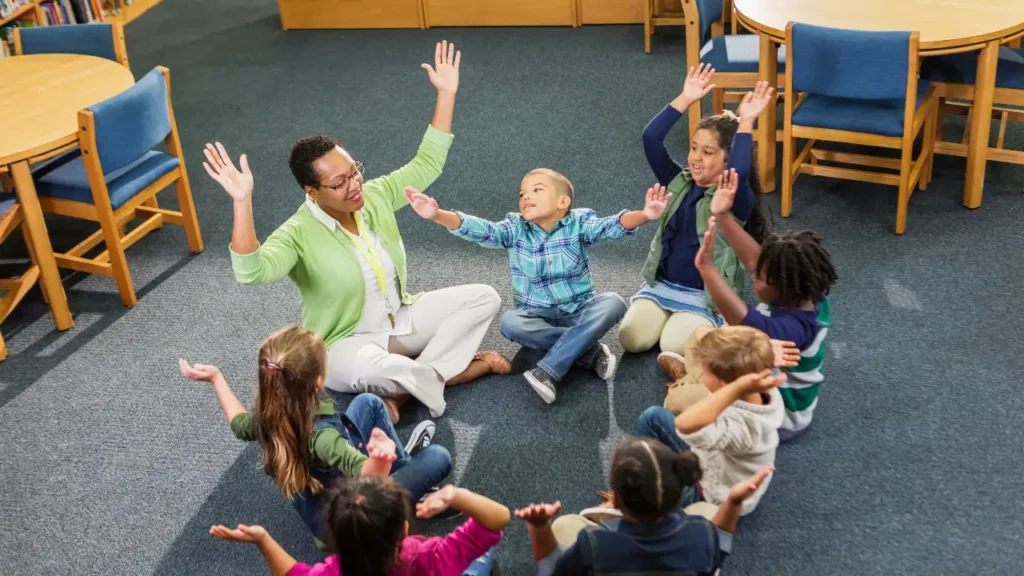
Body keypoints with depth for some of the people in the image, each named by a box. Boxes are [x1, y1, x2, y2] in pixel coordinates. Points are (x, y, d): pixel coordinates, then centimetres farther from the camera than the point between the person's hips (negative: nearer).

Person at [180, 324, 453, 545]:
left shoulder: (268, 417, -20)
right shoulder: (320, 437, -43)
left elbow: (241, 426, 4)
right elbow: (369, 477, -57)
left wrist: (216, 378, 11)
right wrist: (380, 459, -79)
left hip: (323, 504, 7)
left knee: (368, 403, 12)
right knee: (437, 457, -8)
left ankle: (403, 463, 31)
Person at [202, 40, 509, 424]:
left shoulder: (376, 196, -6)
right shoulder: (298, 235, -24)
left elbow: (426, 165, 2)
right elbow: (251, 272, -42)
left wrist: (446, 94, -4)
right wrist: (242, 202, -54)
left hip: (401, 319, 7)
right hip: (346, 344, -6)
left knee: (485, 298, -8)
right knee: (373, 372, -42)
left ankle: (404, 389, -16)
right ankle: (454, 368, -13)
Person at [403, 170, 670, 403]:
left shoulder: (579, 223, -8)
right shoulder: (515, 229, -5)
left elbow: (612, 226, -26)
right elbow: (480, 230, -19)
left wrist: (643, 215, -48)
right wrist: (437, 215, -38)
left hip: (579, 312, 0)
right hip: (538, 316, 1)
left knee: (613, 303, -29)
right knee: (510, 323, -30)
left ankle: (547, 372, -32)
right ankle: (590, 351, -22)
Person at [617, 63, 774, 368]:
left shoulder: (736, 200, -13)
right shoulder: (679, 183, 1)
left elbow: (740, 176, -39)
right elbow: (651, 139, -11)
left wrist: (745, 124, -39)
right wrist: (685, 100, -17)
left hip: (705, 295, -4)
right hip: (661, 285, 5)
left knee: (674, 347, -26)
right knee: (631, 339, -16)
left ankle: (706, 325, 6)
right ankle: (672, 317, 13)